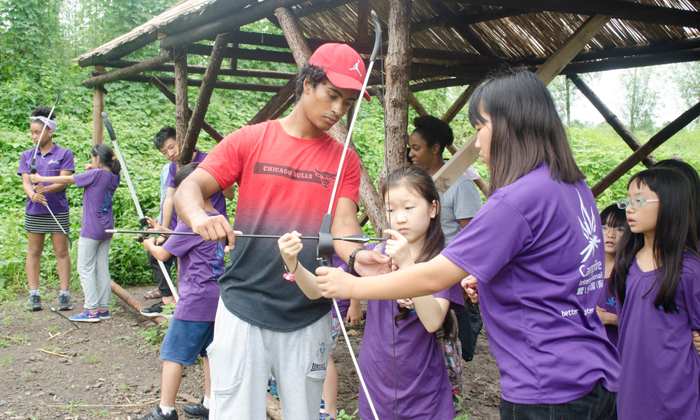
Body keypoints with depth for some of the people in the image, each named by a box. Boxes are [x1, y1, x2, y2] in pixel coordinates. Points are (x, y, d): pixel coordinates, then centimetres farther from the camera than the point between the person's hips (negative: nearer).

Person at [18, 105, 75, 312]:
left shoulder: (64, 154, 0)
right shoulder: (27, 155, 10)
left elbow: (63, 182, -9)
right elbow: (25, 181, 0)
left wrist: (45, 189, -27)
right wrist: (33, 194, -22)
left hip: (58, 211, -3)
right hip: (34, 211, 3)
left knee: (61, 251, 1)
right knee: (34, 251, 6)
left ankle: (65, 295, 5)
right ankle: (34, 295, 13)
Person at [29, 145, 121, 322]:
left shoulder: (95, 174, -14)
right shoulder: (113, 177, 5)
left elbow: (67, 179, -7)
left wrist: (41, 179, 4)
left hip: (91, 229, -7)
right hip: (107, 229, 7)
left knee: (85, 269, -1)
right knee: (102, 268, 11)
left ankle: (92, 311, -3)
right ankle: (103, 308, 14)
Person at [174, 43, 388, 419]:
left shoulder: (344, 160, 7)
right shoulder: (250, 140, 1)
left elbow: (342, 223, -4)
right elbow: (189, 188, -4)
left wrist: (356, 255, -28)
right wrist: (199, 217, -28)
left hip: (309, 317, 2)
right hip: (243, 308, -2)